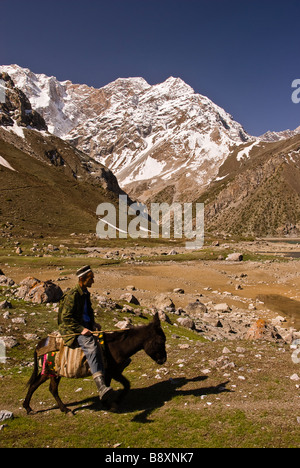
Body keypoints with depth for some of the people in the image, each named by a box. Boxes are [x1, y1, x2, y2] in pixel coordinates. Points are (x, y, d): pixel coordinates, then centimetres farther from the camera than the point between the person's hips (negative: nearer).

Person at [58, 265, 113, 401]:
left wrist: (93, 324, 8)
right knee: (91, 345, -33)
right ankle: (100, 386, -43)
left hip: (85, 327, 10)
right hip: (72, 330, -10)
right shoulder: (72, 295, -14)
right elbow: (65, 318, -17)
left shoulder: (86, 293, 12)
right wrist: (81, 329, -24)